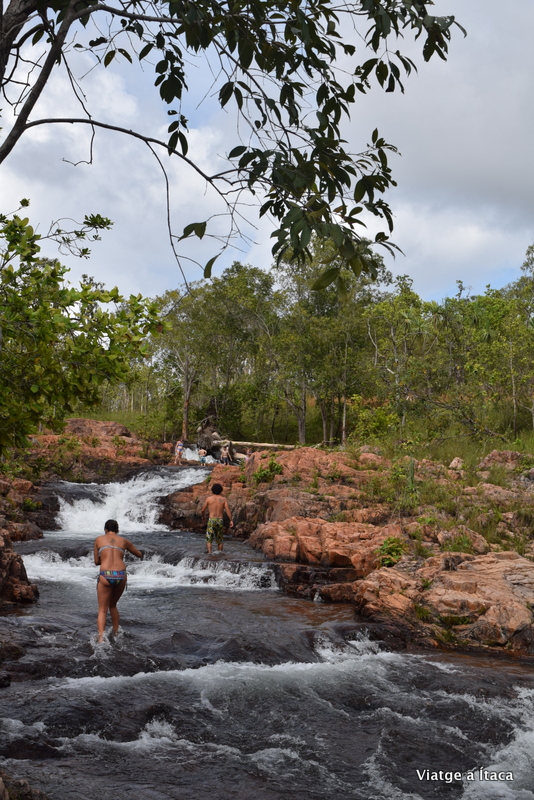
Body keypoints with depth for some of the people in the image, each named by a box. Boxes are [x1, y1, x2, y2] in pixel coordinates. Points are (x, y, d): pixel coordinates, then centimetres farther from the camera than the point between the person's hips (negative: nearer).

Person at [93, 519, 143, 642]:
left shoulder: (99, 539, 14)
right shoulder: (123, 541, 18)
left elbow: (96, 561, 19)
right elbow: (140, 555, 33)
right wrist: (140, 553, 56)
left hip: (105, 575, -2)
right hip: (121, 575, 2)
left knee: (102, 610, 4)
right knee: (113, 606, 26)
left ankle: (101, 638, -15)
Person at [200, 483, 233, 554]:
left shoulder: (208, 498, 2)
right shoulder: (223, 499, 5)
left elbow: (203, 510, 6)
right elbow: (228, 510, -6)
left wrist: (202, 515, 26)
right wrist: (231, 520, -6)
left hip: (211, 520, -2)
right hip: (220, 520, 2)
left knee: (209, 540, -2)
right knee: (219, 540, 15)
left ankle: (209, 553, -19)